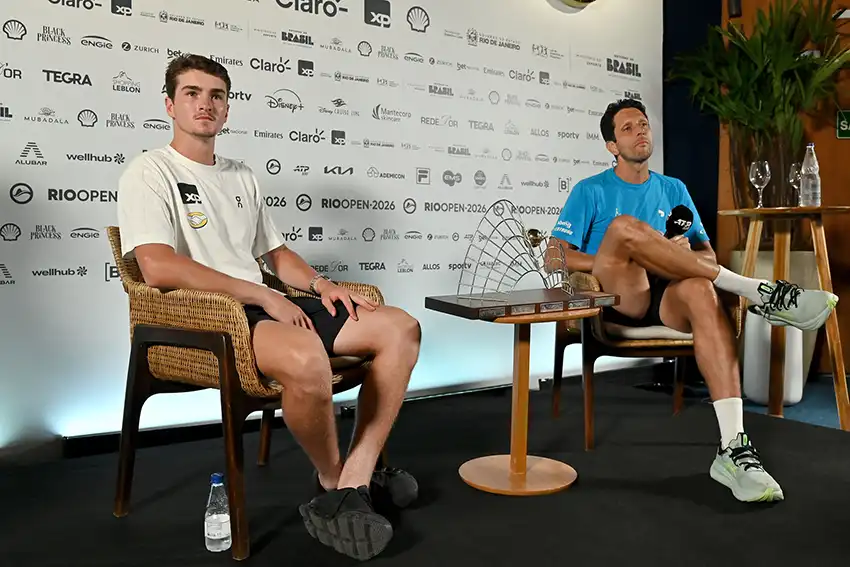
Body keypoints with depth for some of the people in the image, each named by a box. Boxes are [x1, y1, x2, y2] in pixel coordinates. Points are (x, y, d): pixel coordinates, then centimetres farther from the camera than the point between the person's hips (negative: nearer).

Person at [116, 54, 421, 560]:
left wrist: (319, 283, 3)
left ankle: (352, 483, -10)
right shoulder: (151, 172, -1)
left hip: (267, 307, 8)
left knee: (400, 328, -5)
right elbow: (158, 268, -17)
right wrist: (264, 295, -17)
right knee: (307, 357, -40)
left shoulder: (242, 176, 23)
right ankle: (332, 479, -8)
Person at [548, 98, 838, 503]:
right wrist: (613, 262, -14)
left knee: (699, 288, -35)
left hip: (668, 301, 2)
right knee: (623, 226, -31)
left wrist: (680, 256, -8)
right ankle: (756, 291, -28)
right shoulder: (590, 191, 10)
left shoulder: (674, 190, 21)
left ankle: (733, 448, -42)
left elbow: (708, 256, 17)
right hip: (617, 300, -2)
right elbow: (555, 258, 1)